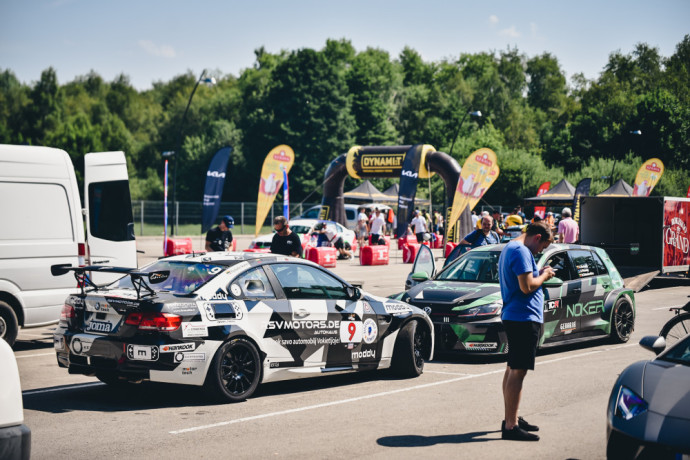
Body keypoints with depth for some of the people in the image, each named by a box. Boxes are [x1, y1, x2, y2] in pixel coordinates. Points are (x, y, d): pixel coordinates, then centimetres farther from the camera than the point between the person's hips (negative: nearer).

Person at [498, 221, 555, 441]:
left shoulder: (508, 248, 17)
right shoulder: (521, 252, -16)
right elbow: (527, 286, -23)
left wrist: (539, 273, 12)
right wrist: (544, 275, -6)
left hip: (512, 316, 11)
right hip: (524, 318, -11)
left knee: (513, 369, 17)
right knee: (518, 371, -9)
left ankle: (511, 419, 27)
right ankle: (511, 427, -8)